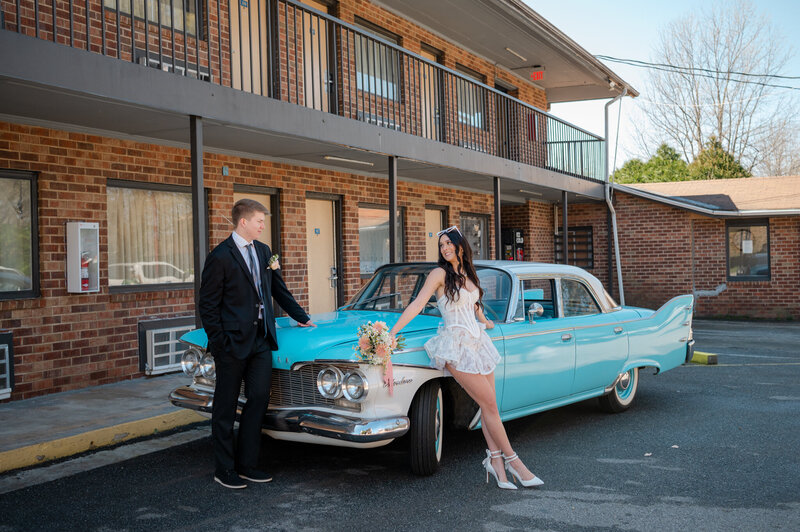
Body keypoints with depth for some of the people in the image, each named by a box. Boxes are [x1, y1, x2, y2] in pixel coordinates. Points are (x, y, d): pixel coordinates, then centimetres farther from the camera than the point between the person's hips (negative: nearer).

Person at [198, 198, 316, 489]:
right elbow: (207, 305, -9)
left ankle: (247, 463, 18)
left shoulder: (263, 252, 11)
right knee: (225, 407, 5)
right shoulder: (220, 257, -10)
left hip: (261, 340, 6)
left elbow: (279, 290, 21)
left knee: (259, 399, 6)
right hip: (233, 343, -6)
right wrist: (220, 343, -13)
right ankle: (224, 470, 15)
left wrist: (303, 318, 20)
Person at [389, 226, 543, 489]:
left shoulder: (468, 274, 13)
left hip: (478, 342, 6)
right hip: (457, 347, -6)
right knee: (489, 405, -7)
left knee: (488, 407, 1)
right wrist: (391, 333, -17)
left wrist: (484, 321, 42)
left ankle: (495, 460, 6)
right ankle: (511, 459, 2)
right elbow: (417, 305, -11)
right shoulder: (440, 274, -5)